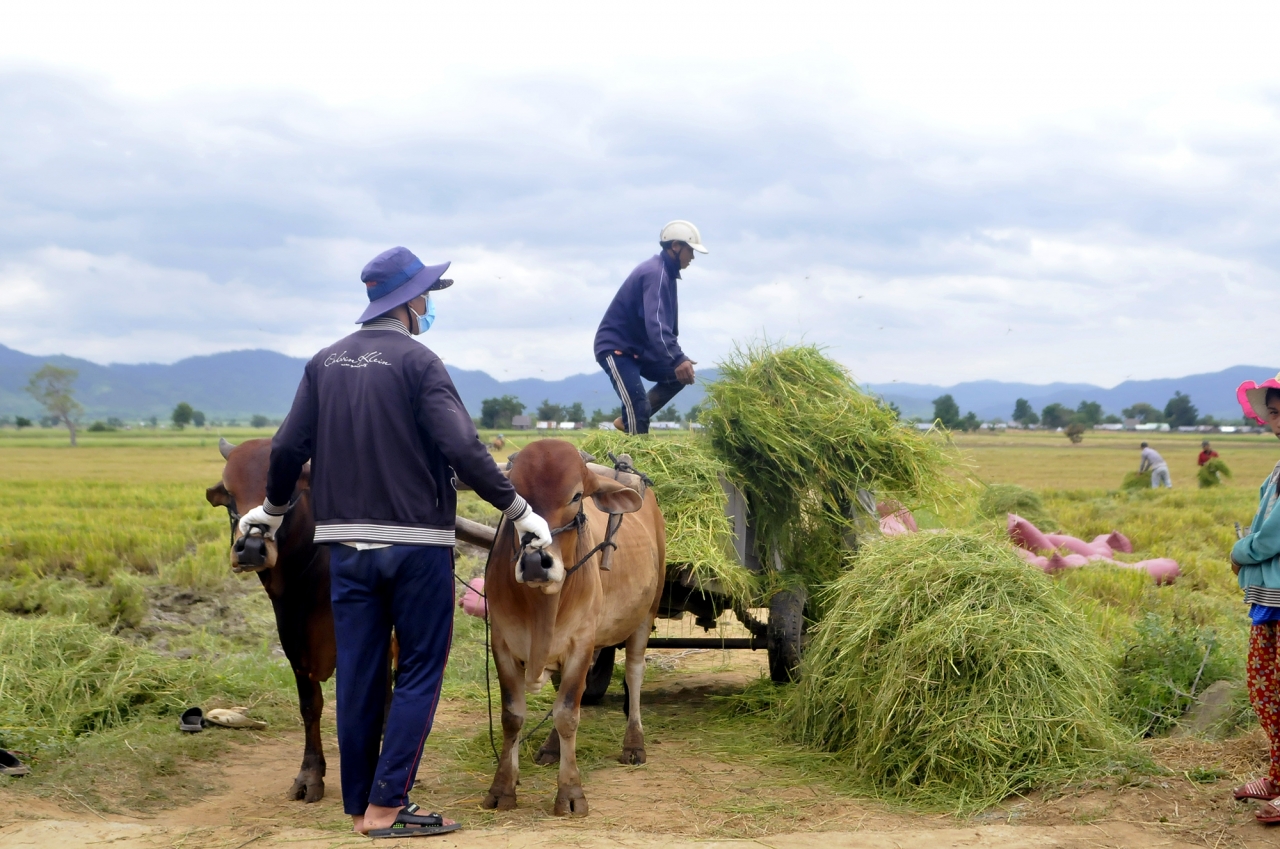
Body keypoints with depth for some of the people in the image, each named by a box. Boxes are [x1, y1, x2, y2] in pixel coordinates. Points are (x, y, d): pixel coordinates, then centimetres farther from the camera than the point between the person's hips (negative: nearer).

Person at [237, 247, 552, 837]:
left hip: (345, 543, 5)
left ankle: (359, 806, 17)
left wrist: (272, 510, 22)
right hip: (416, 544, -5)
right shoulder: (417, 361, -9)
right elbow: (463, 449, -18)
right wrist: (518, 510, -10)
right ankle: (386, 806, 0)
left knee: (358, 677, 10)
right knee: (419, 672, 3)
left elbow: (288, 448, 5)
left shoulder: (325, 363, 8)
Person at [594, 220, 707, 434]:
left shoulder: (666, 273, 10)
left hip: (637, 349, 10)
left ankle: (627, 421, 7)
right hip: (615, 348, -10)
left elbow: (665, 323, 18)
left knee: (679, 374, 6)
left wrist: (678, 358, 10)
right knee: (638, 407, -19)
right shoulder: (655, 273, -22)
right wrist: (678, 359, -45)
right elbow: (655, 323, -36)